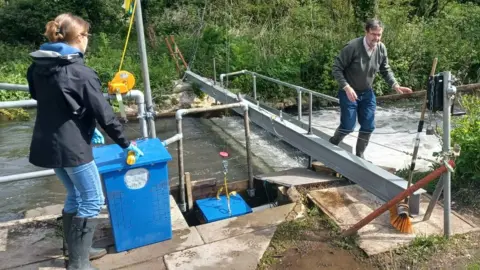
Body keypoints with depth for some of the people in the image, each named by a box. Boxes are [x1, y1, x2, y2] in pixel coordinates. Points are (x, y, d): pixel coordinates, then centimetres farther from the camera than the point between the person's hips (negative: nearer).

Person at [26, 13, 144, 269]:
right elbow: (104, 113, -14)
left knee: (75, 196, 21)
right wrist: (126, 143, -3)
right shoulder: (81, 73, -17)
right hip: (71, 146, -8)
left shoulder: (38, 66, 7)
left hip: (47, 143, 8)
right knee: (93, 200, 4)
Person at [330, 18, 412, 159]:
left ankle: (359, 156, 23)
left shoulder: (382, 49, -6)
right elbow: (336, 68, -18)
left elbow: (386, 70, 7)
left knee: (368, 127, 5)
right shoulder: (352, 47, -23)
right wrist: (347, 87, -27)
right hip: (349, 93, -5)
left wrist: (396, 86, -7)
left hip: (367, 93, 5)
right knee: (348, 126, -4)